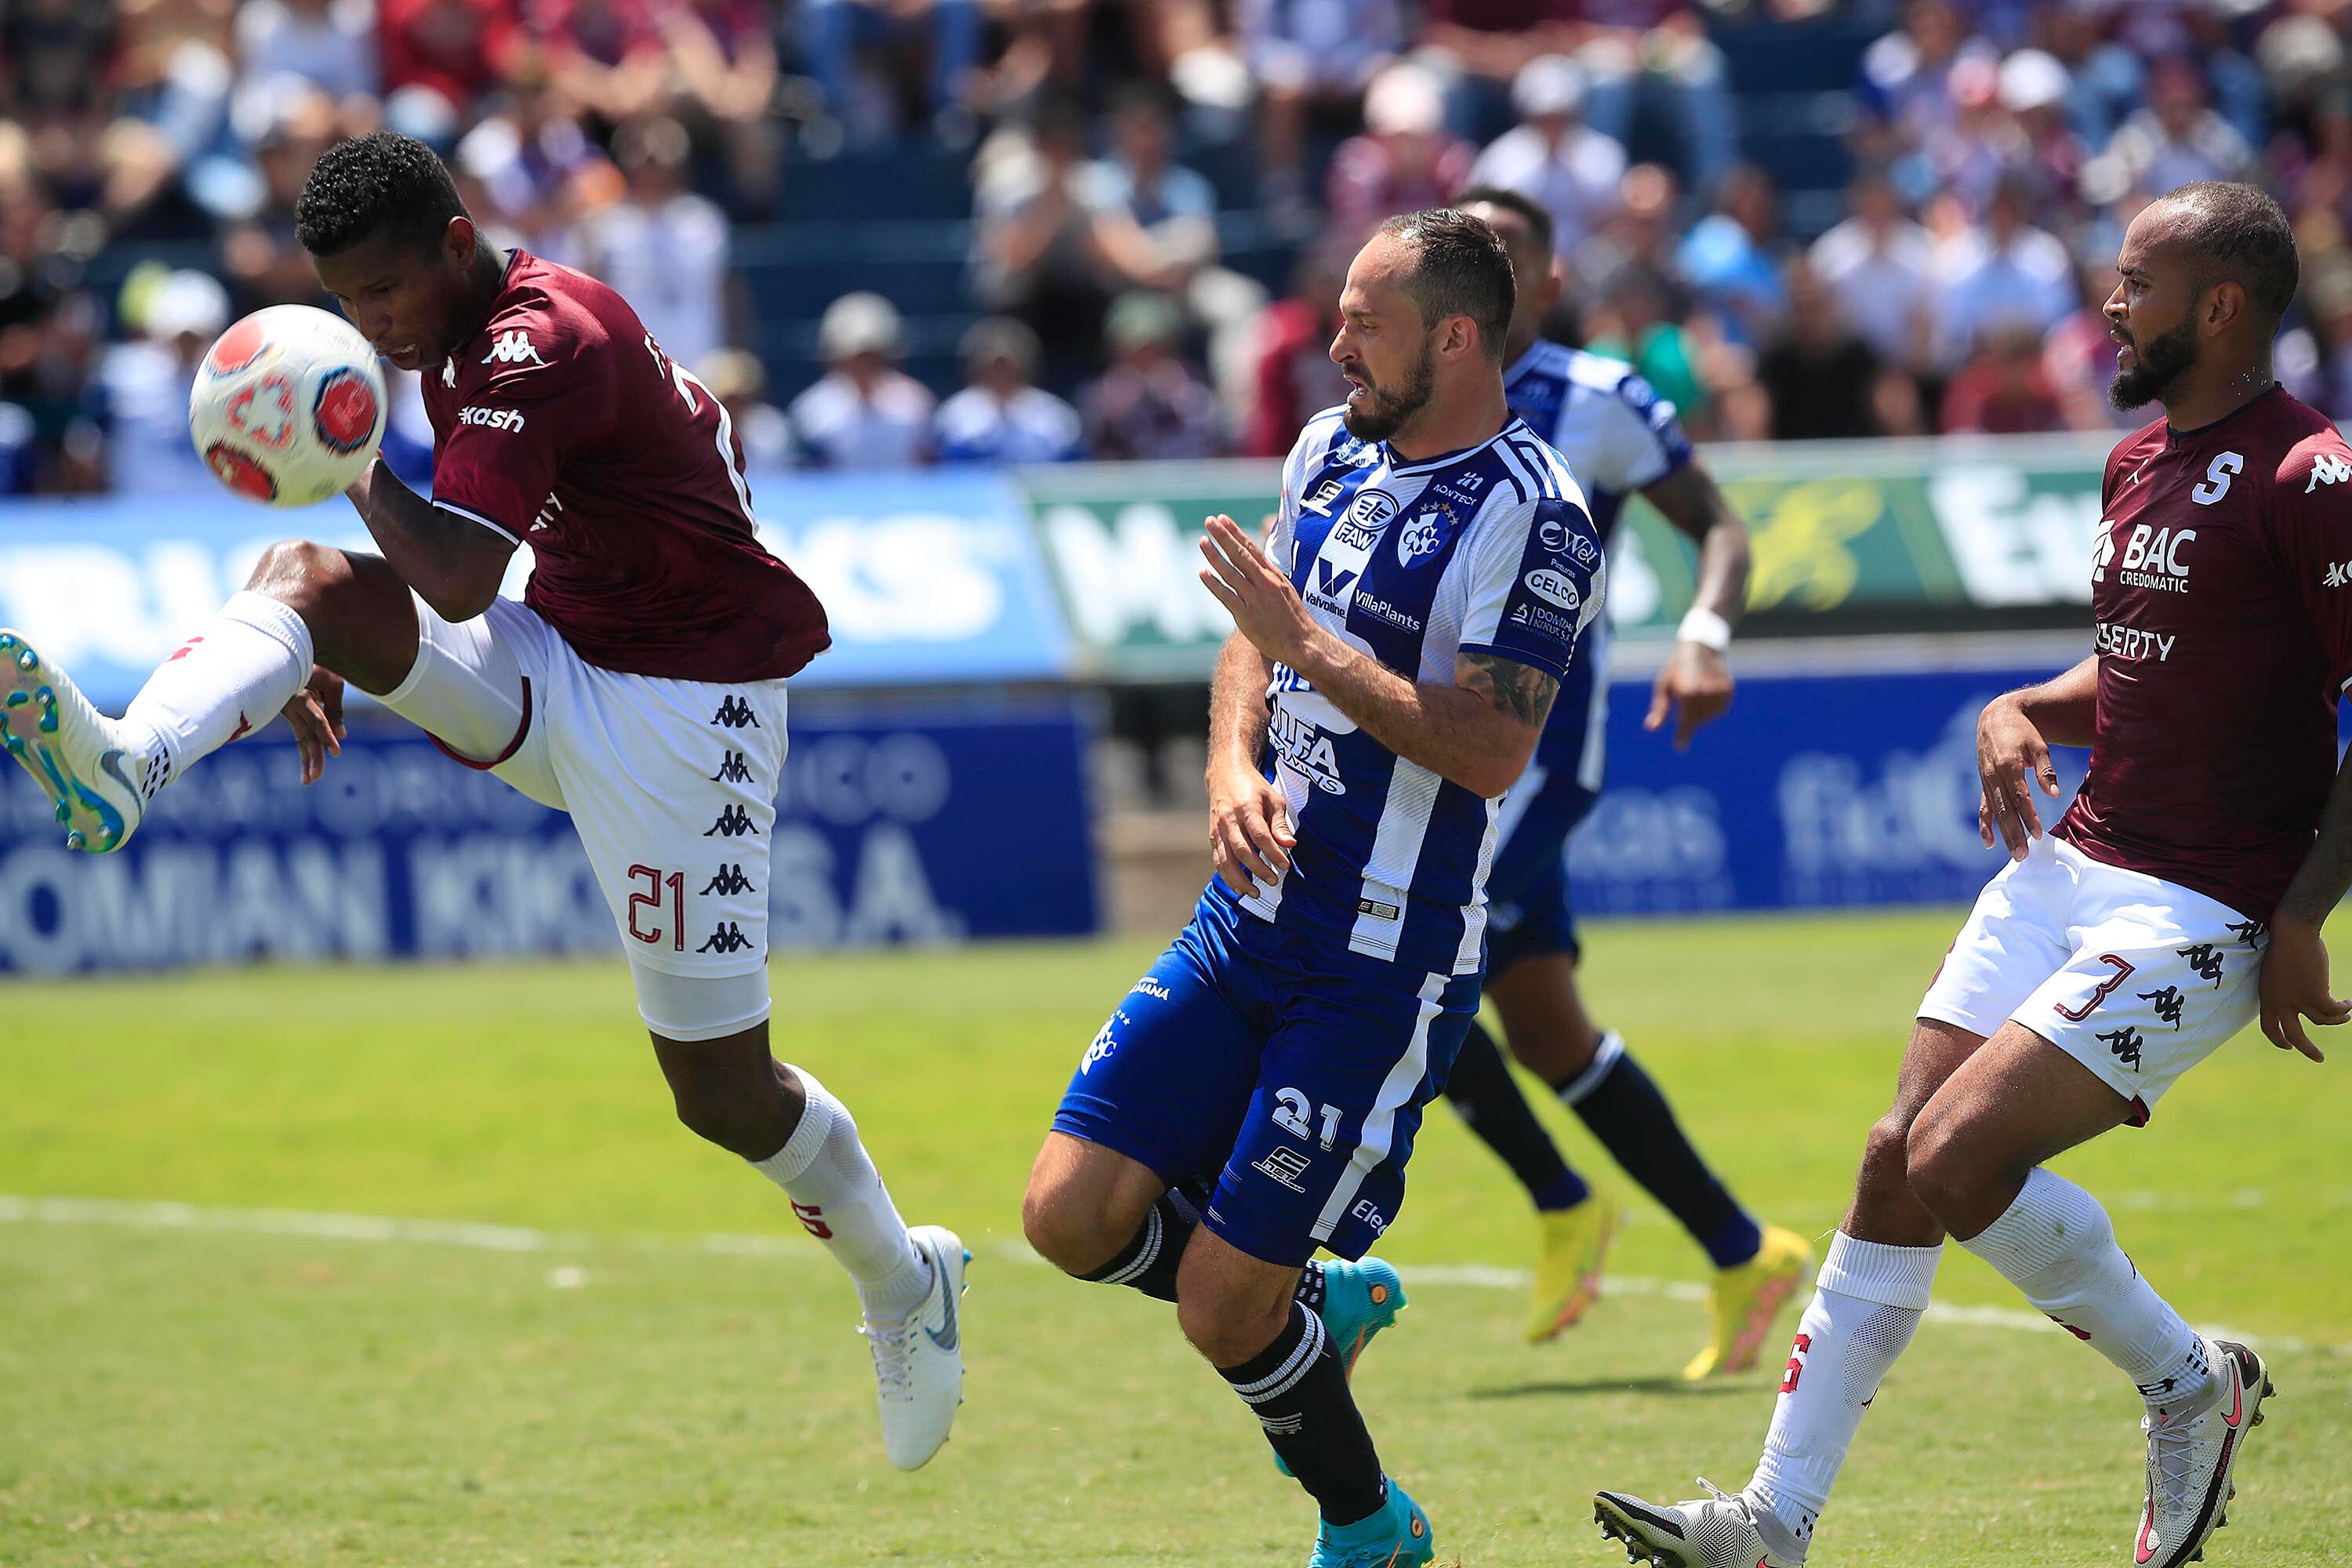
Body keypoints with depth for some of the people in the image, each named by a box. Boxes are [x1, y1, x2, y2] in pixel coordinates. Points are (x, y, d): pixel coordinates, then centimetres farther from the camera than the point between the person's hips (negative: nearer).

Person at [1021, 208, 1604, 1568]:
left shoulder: (1530, 516, -15)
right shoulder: (1333, 450, 9)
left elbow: (1490, 749, -22)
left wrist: (1306, 642, -19)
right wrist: (1236, 768, -3)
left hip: (1385, 968, -7)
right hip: (1252, 917, 7)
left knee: (1220, 1307, -7)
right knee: (1075, 1215, -2)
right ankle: (1328, 1303, 23)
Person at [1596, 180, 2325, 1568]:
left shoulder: (2304, 479, -15)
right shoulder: (2138, 462, 13)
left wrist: (2303, 918, -19)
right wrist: (2023, 713, 8)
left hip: (2203, 917, -9)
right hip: (2071, 865, 9)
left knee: (1960, 1159, -17)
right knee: (1898, 1162, 1)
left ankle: (2190, 1386, 7)